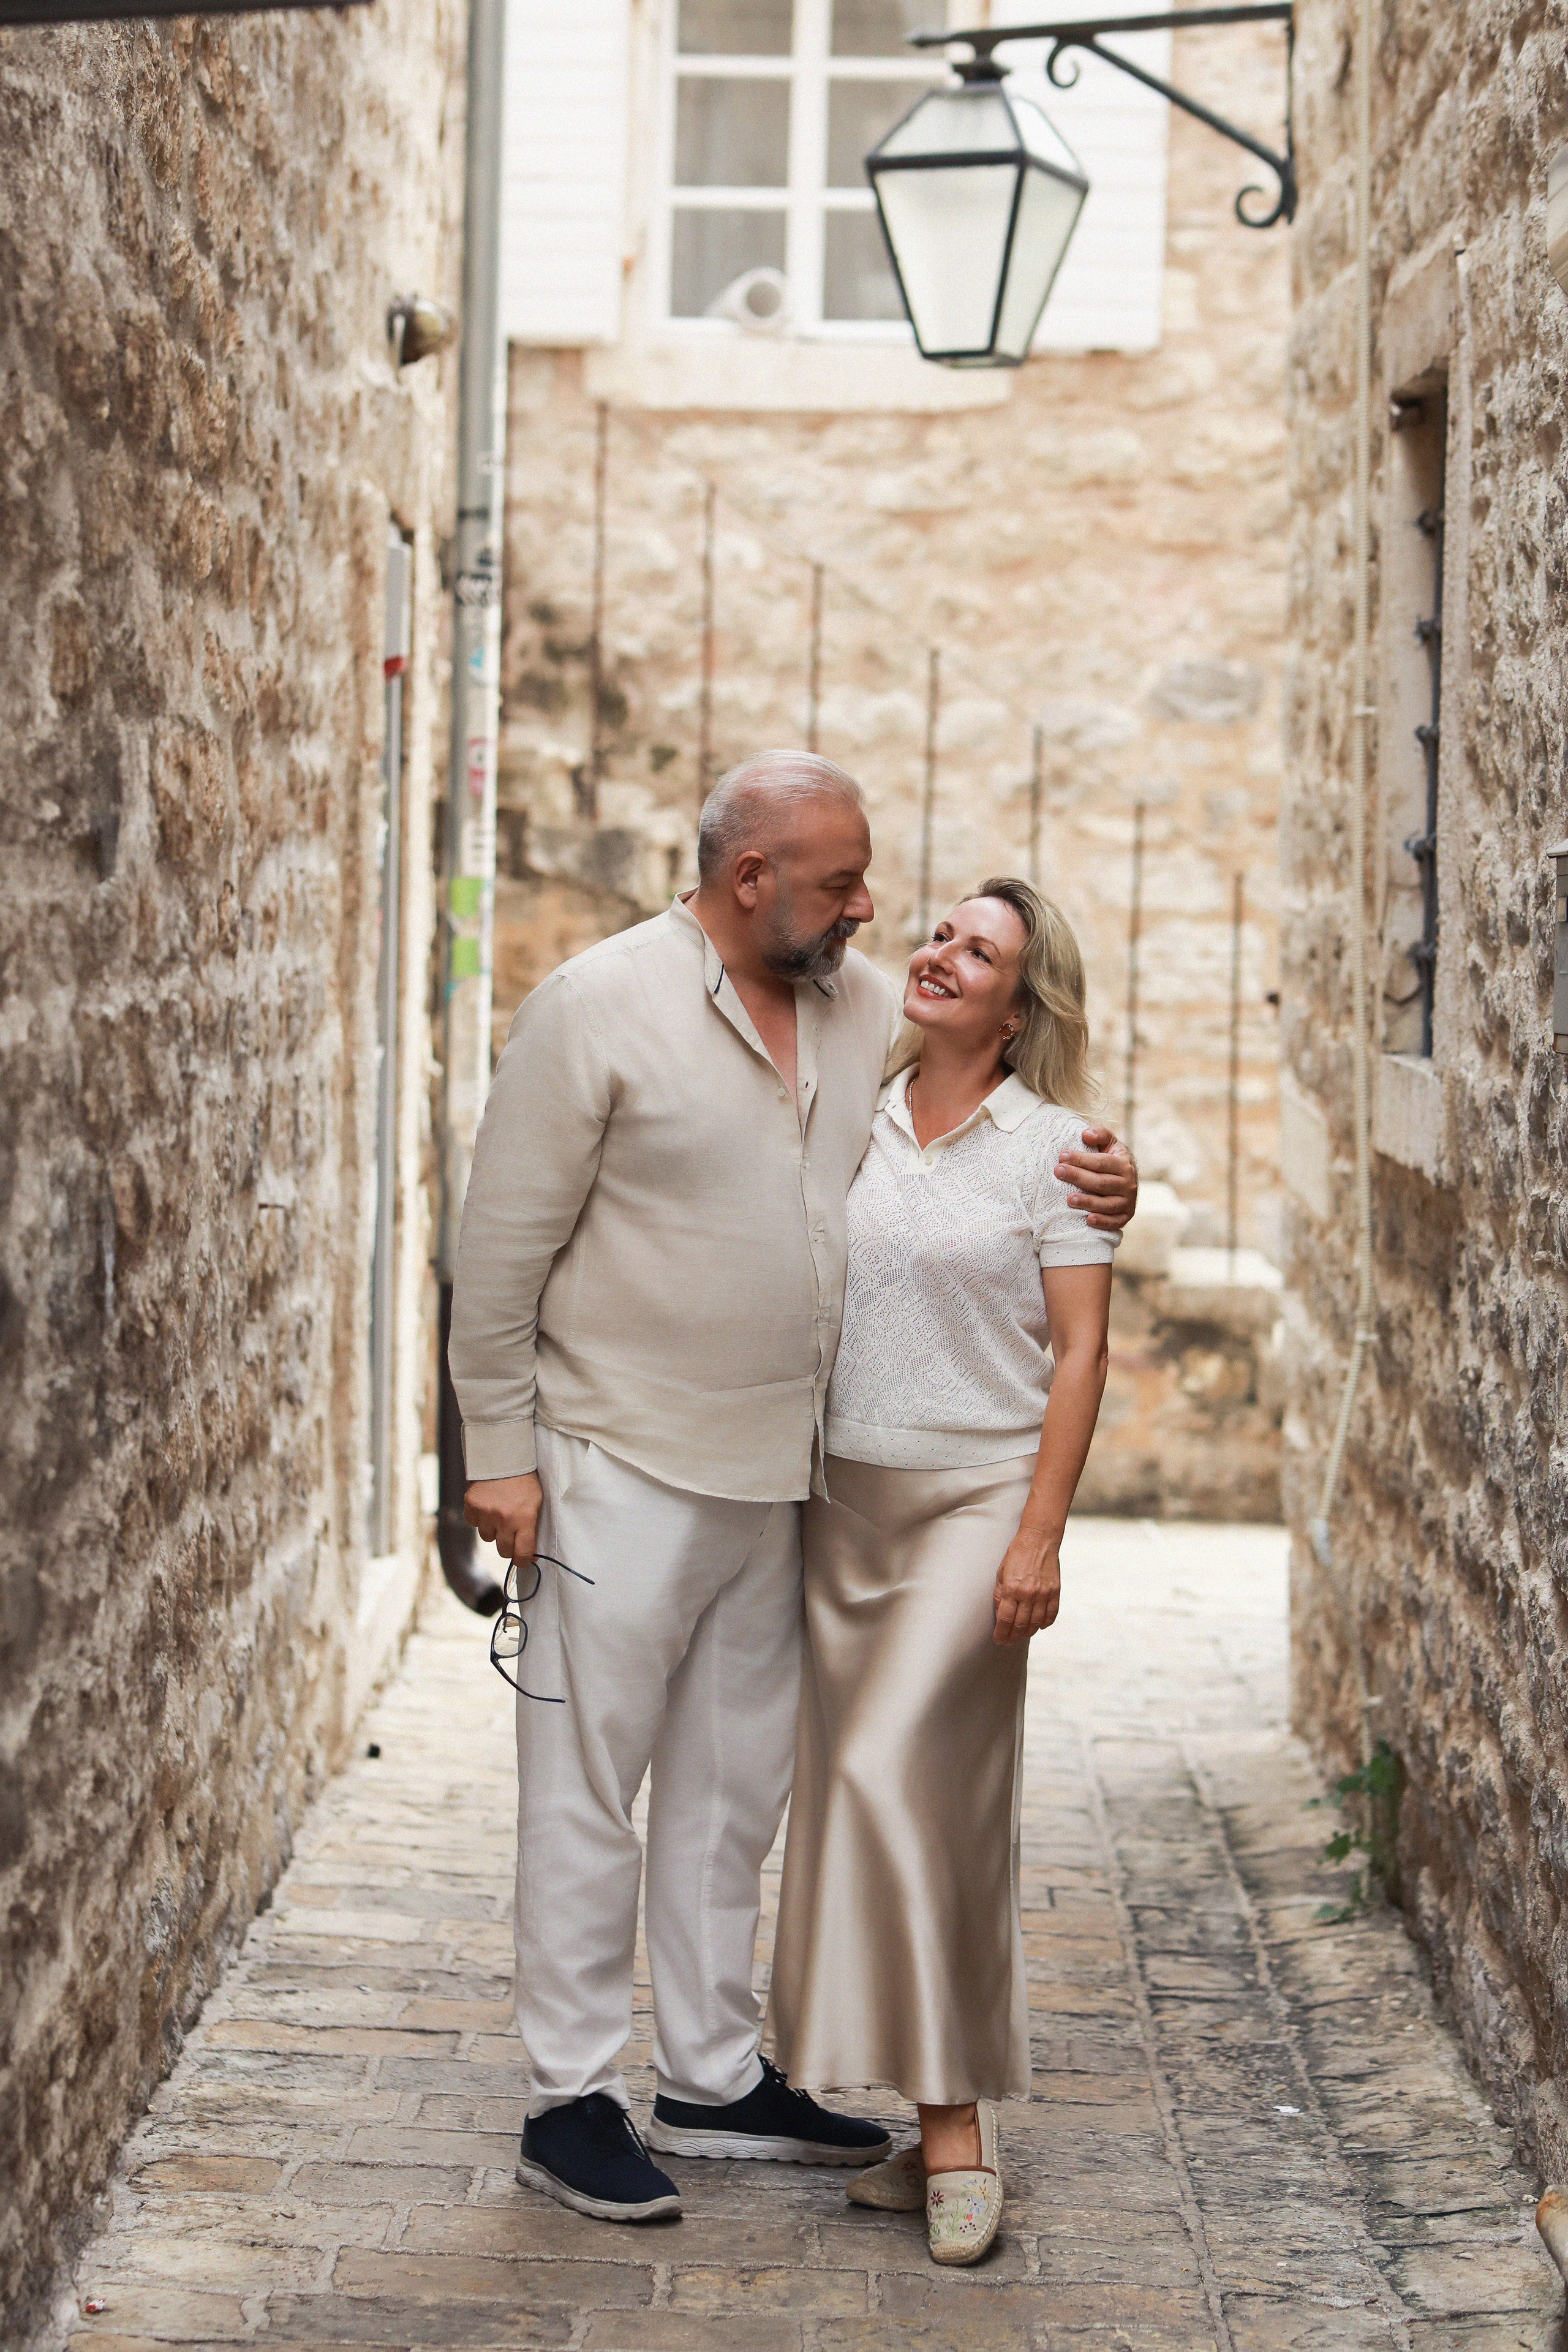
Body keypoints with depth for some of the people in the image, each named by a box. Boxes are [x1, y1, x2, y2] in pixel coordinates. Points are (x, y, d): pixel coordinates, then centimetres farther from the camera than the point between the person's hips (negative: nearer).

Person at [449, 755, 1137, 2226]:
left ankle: (714, 2081, 26)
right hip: (623, 1467, -6)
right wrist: (499, 1446, -10)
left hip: (779, 1477, 6)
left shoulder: (865, 1009, 7)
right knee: (587, 1788, 0)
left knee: (733, 1788, 14)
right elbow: (504, 1242, -9)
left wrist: (1095, 1175, -3)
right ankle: (570, 2101, 9)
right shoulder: (600, 1006, -11)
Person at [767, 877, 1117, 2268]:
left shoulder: (1052, 1145, -3)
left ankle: (953, 2115, -6)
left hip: (977, 1496, -5)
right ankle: (929, 2116, 12)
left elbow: (1080, 1352, -6)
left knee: (895, 1776, -15)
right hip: (844, 1498, 5)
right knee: (862, 1798, 4)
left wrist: (1040, 1536, -13)